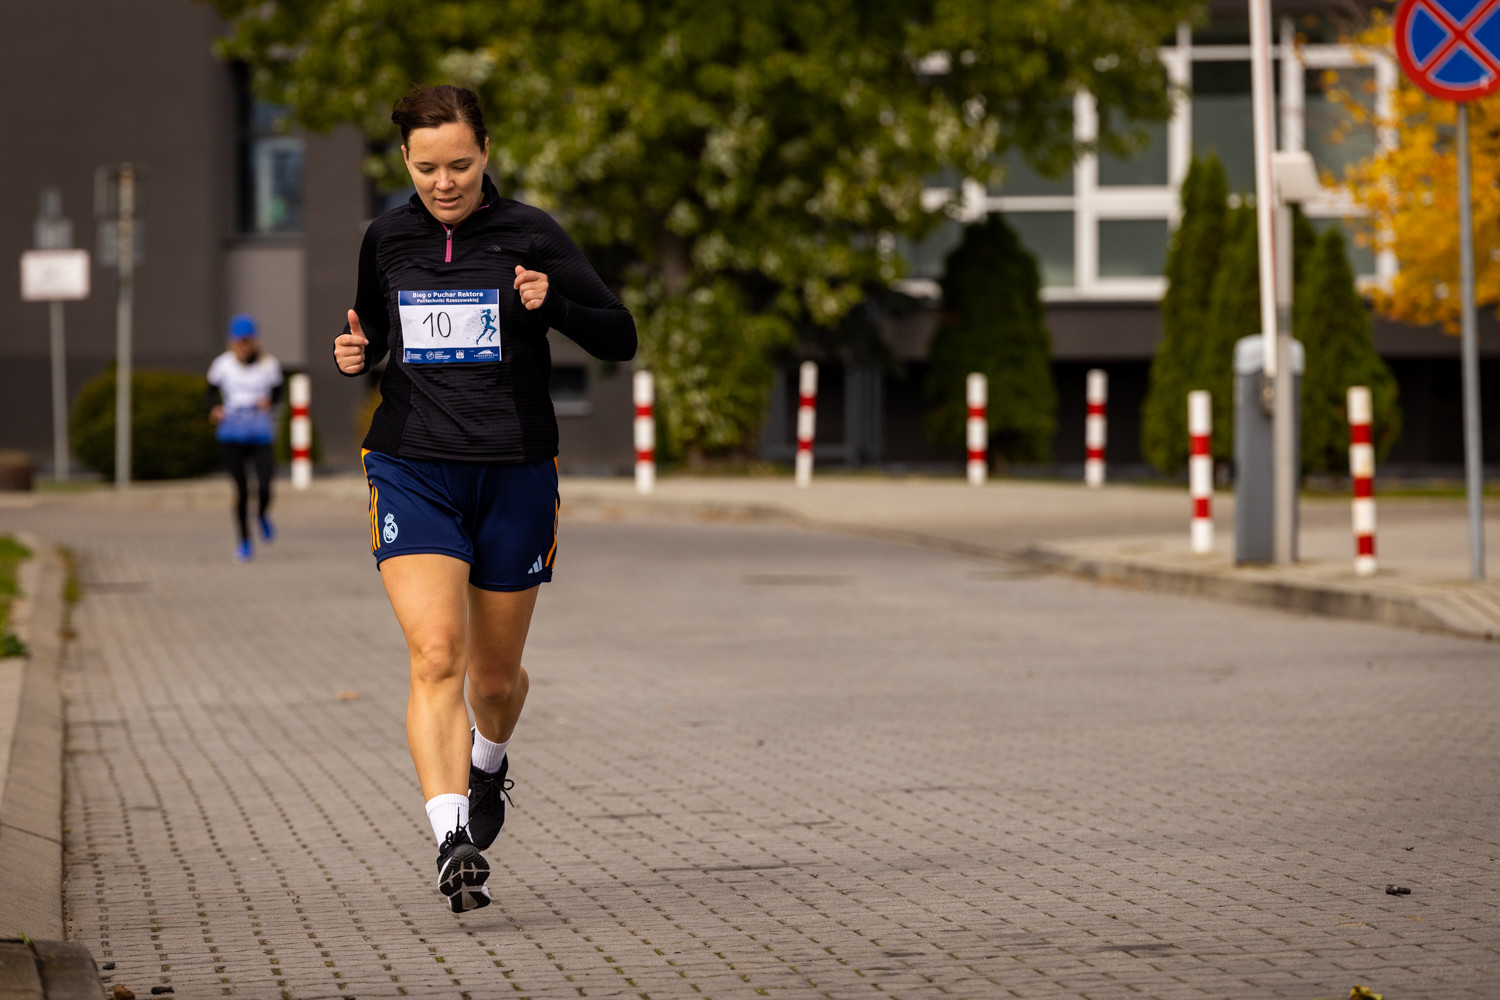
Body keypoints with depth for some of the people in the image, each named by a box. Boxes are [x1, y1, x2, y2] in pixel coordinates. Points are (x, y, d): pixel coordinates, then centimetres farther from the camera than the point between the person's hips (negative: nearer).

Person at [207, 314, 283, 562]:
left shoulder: (268, 365, -1)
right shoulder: (223, 364, -2)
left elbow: (277, 392, 12)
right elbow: (212, 390, 11)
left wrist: (269, 402, -10)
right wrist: (214, 409, -8)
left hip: (260, 434, 0)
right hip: (231, 435, 0)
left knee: (265, 489, -14)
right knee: (241, 490, -5)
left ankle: (263, 514, 24)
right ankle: (244, 540, 15)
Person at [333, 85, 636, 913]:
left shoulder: (529, 234, -3)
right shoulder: (387, 238, 5)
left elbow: (620, 339, -3)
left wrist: (551, 303, -21)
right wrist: (356, 353, -1)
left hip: (514, 473, 0)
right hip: (411, 468, 0)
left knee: (494, 675, 13)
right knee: (435, 656, -19)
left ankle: (489, 761, 47)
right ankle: (453, 839, -26)